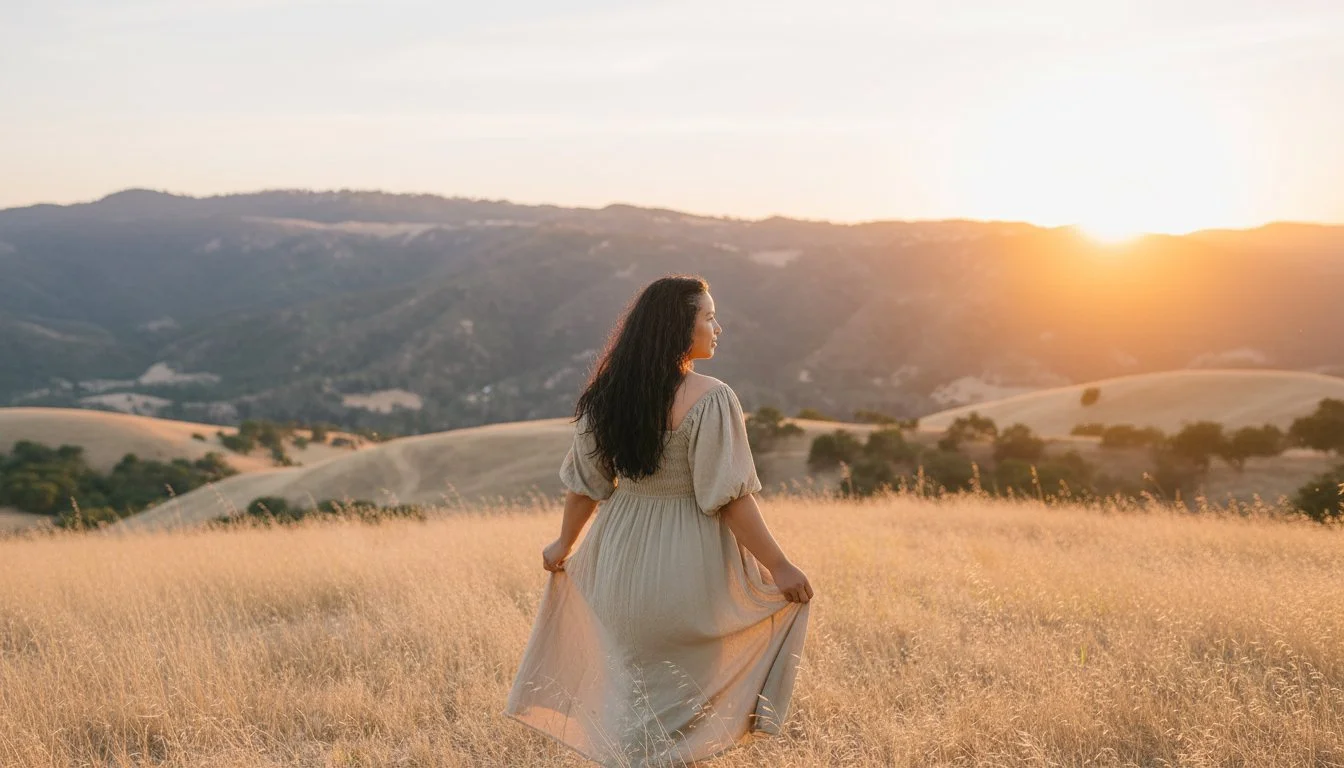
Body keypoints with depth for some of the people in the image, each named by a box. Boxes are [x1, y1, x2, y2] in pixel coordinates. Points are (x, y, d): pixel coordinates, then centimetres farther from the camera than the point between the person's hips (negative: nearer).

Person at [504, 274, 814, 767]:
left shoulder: (609, 394, 2)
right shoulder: (710, 399, -16)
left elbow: (584, 483, 9)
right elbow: (729, 498, -18)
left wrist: (565, 544, 25)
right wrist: (779, 567, -12)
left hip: (621, 562, 5)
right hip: (690, 566, -5)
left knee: (633, 691, 18)